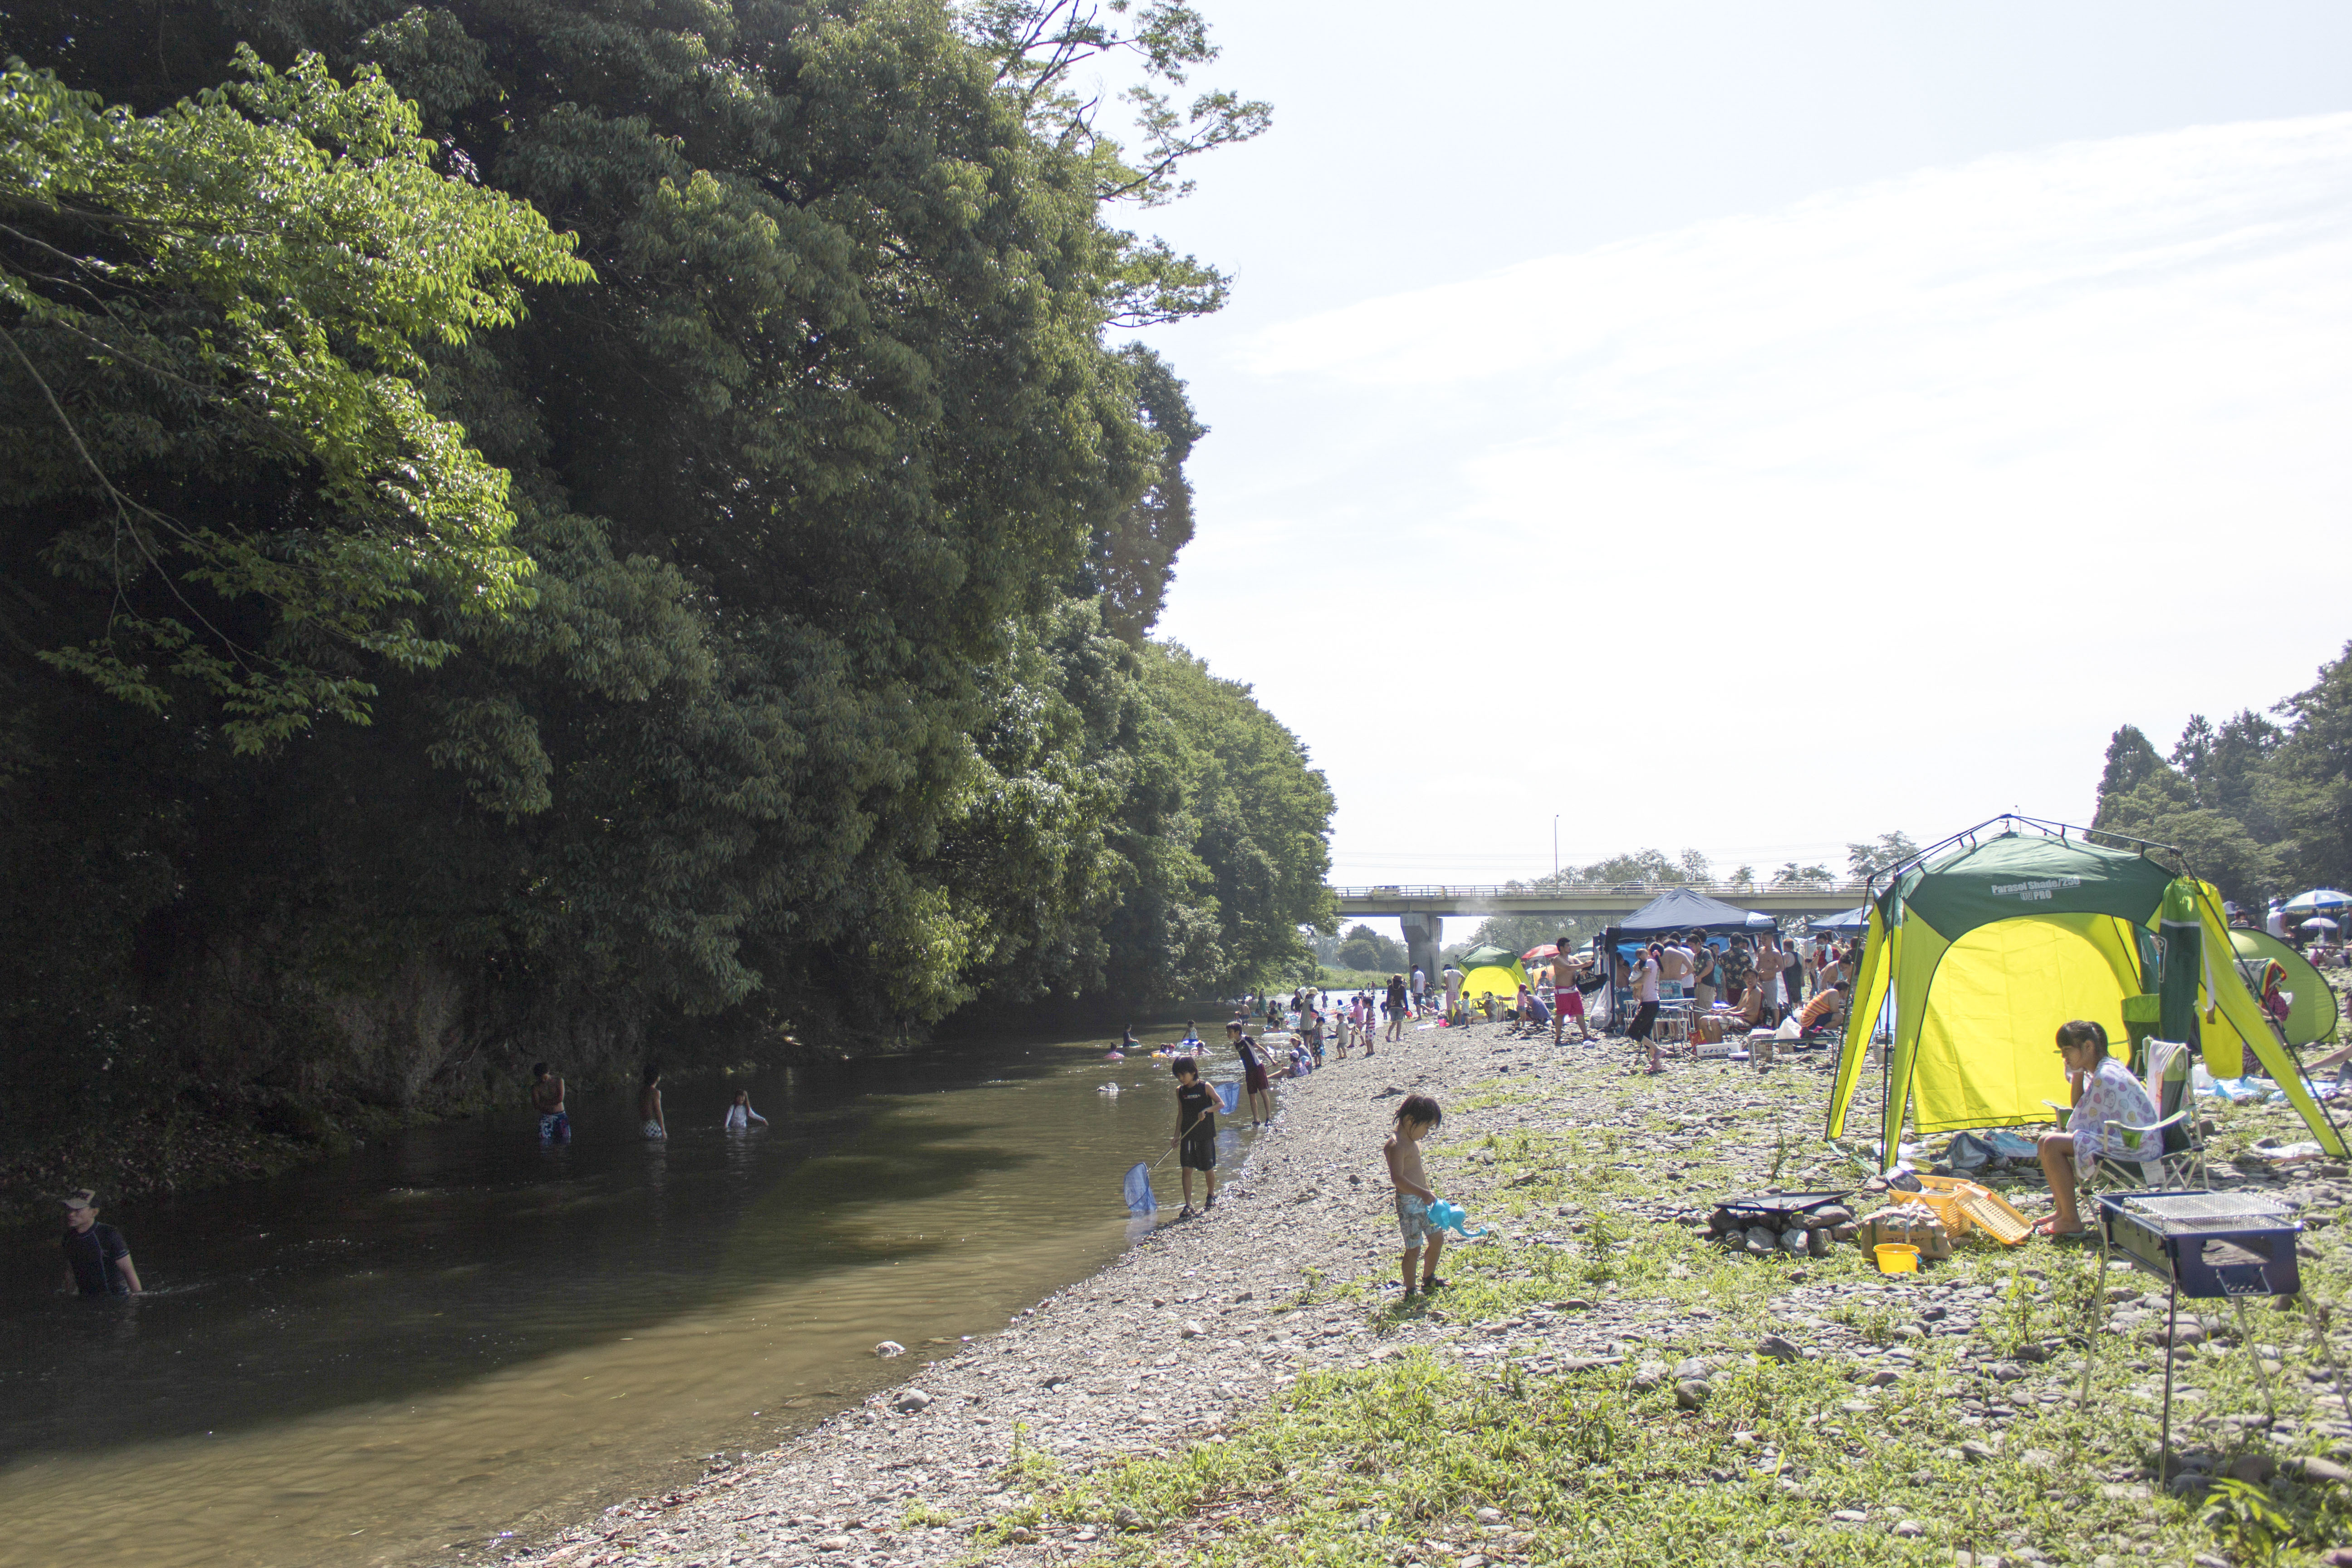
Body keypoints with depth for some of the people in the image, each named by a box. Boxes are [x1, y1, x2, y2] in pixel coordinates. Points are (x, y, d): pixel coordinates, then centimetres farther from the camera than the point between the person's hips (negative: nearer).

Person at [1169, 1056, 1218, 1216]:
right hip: (1187, 1135, 3)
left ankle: (1211, 1197, 33)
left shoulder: (1205, 1087, -8)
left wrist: (1206, 1110, -26)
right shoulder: (1180, 1091, 4)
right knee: (1186, 1169, -6)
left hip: (1205, 1135, -3)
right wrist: (1177, 1136, 4)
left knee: (1208, 1169, 8)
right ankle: (1188, 1205, -4)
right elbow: (1181, 1114, 9)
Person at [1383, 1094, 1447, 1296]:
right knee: (1414, 1249, -4)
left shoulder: (1413, 1141, 11)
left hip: (1423, 1199, 10)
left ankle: (1429, 1280, 36)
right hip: (1408, 1202, -10)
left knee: (1437, 1239, 17)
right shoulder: (1397, 1146, -21)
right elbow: (1397, 1178, -31)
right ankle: (1410, 1292, 9)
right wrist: (1422, 1192, -37)